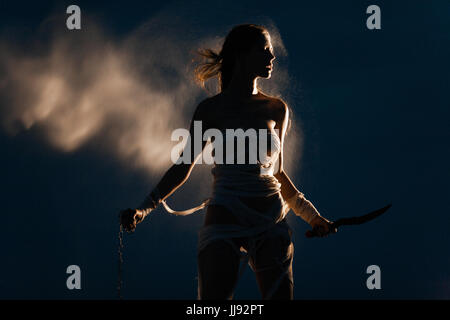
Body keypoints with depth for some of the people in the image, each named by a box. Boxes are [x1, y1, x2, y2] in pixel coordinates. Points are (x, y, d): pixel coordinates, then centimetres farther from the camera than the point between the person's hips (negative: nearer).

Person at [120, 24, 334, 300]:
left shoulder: (277, 109, 11)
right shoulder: (212, 109, 4)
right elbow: (184, 166, 6)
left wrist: (311, 214, 18)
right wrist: (144, 208, -3)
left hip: (272, 225, 3)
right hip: (226, 222, -3)